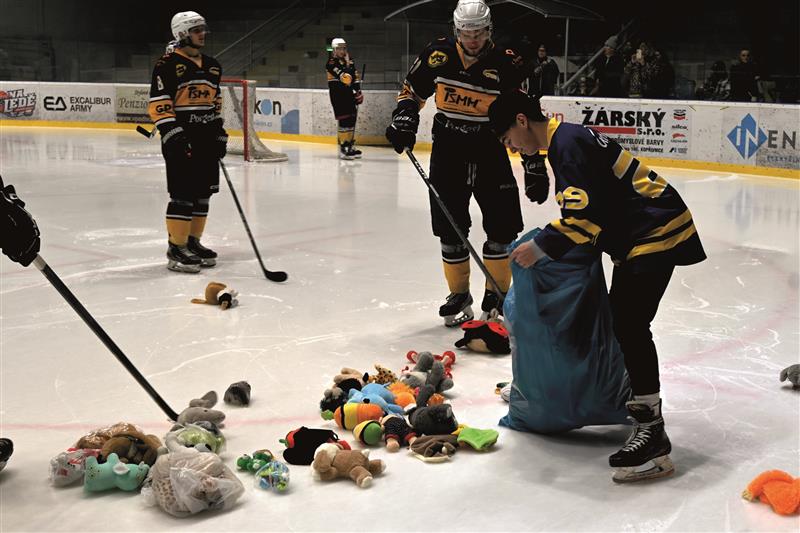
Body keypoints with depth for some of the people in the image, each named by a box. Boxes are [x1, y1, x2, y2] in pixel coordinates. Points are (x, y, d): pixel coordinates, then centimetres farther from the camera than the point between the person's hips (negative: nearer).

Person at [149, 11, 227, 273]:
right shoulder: (168, 64, -9)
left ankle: (193, 241, 22)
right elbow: (158, 105, -14)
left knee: (202, 193, 10)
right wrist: (173, 134, -21)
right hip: (181, 141, -8)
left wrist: (219, 133, 17)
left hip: (207, 139, 8)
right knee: (183, 195, -8)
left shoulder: (212, 65, 15)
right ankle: (176, 248, -2)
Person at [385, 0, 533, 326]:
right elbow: (412, 89, 10)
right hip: (447, 152, 1)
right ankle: (459, 296, 19)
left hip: (490, 153, -1)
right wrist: (404, 118, -8)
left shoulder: (507, 64, -9)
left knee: (502, 228, -3)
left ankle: (497, 296, 14)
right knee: (450, 229, 3)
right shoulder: (438, 55, -5)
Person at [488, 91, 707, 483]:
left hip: (655, 234, -11)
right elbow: (583, 210, 23)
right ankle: (636, 401, 34)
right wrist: (546, 240, 17)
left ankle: (653, 436, -18)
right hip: (635, 237, 11)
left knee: (629, 325, -17)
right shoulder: (566, 139, 16)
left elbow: (585, 214, -24)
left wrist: (541, 247, -18)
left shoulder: (567, 143, -17)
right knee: (621, 321, 19)